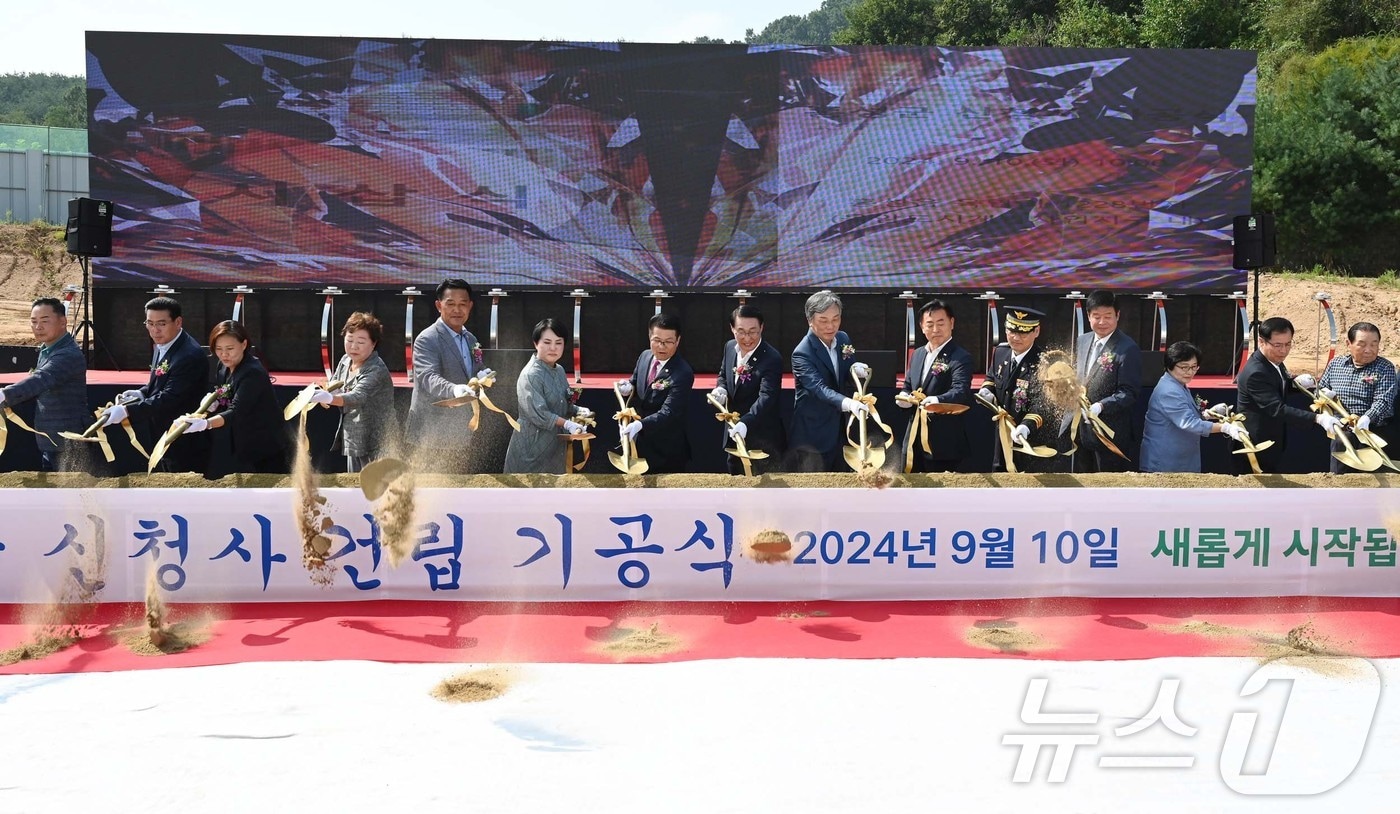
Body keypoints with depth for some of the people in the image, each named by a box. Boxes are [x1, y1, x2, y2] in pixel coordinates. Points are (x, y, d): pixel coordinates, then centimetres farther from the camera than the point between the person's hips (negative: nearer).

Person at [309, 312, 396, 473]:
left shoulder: (377, 371, -20)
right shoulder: (345, 361, 5)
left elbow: (357, 397, -35)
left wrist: (330, 398, -53)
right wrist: (323, 394, -6)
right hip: (351, 441, 8)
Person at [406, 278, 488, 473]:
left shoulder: (471, 340, 14)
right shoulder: (427, 340, -12)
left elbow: (478, 370, 21)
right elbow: (428, 377, -26)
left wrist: (484, 375, -4)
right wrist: (454, 389, -46)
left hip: (460, 432, 8)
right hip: (433, 433, -8)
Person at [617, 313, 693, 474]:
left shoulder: (683, 374, -24)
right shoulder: (645, 356, 0)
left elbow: (668, 413, -30)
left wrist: (640, 424, -45)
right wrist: (629, 388, -9)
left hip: (666, 450, -7)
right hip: (639, 443, 7)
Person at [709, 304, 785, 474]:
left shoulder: (772, 358, -23)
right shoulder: (730, 347, 0)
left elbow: (766, 396, -34)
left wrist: (745, 423, -48)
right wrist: (721, 389, -7)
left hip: (763, 441, -7)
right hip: (734, 435, 7)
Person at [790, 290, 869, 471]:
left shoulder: (843, 339, 4)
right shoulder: (802, 353, -19)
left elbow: (847, 380, 10)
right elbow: (819, 388, -32)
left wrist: (856, 371, -15)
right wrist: (848, 403, -49)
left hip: (839, 432, 7)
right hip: (812, 437, -7)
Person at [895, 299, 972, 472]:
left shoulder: (961, 357, -11)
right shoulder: (918, 354, 13)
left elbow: (961, 392, -25)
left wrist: (938, 400, -46)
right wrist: (904, 398, -2)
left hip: (943, 443, -7)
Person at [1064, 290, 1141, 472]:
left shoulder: (1128, 349, -14)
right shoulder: (1082, 341, 9)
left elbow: (1129, 393, -17)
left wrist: (1100, 406, -29)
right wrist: (1068, 414, 9)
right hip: (1079, 429, 7)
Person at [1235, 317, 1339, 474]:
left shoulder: (1273, 361, 2)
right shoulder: (1256, 373, -28)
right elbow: (1277, 409, -33)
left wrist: (1296, 382, -4)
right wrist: (1318, 418, -39)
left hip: (1270, 443, 10)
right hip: (1255, 447, -10)